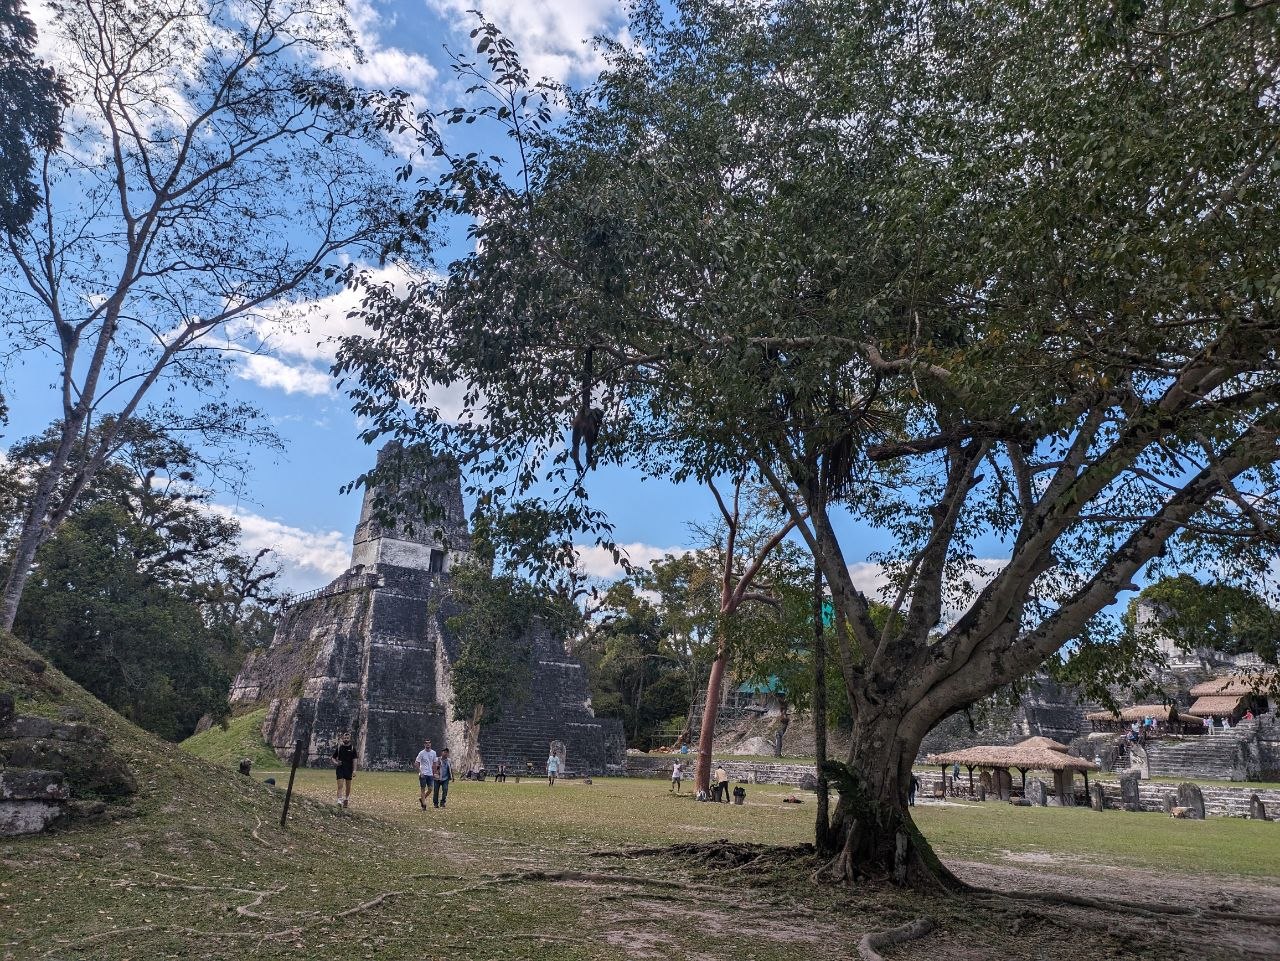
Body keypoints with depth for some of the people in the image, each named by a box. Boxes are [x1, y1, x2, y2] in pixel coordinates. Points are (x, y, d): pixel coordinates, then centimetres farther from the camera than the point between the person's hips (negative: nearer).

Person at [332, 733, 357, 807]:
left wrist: (354, 770, -8)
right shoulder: (339, 748, 5)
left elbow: (354, 760, 0)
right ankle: (339, 800, -18)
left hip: (349, 770, 1)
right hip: (340, 769, -1)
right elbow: (333, 758, 11)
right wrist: (336, 762, -11)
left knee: (348, 786, 10)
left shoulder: (352, 748, 3)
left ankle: (346, 800, 26)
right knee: (340, 785, -12)